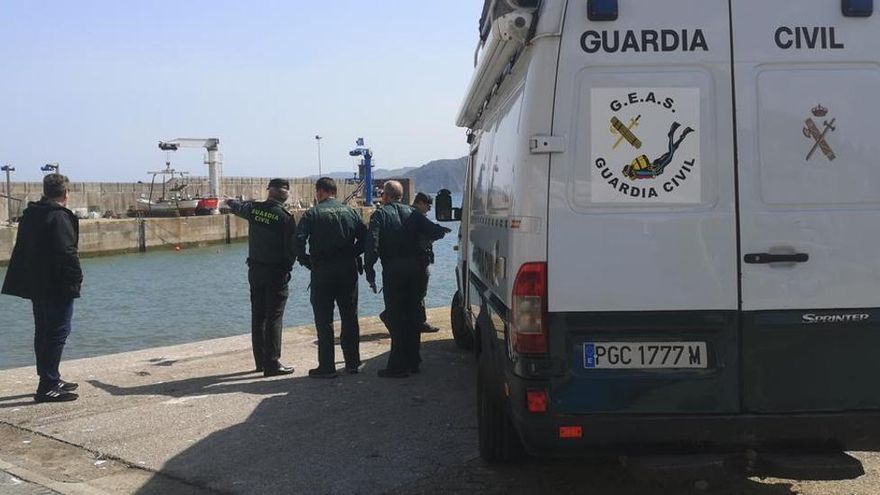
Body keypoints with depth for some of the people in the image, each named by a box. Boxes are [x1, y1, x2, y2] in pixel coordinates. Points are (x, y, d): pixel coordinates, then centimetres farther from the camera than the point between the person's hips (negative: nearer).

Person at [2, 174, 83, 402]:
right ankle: (48, 385, -7)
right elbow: (67, 253, -22)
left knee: (43, 332, 15)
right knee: (58, 332, -5)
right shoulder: (60, 217, -16)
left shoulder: (29, 215, 12)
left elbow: (22, 248, 17)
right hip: (57, 287, -9)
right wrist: (76, 279, -12)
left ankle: (50, 380, 25)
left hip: (35, 286, 9)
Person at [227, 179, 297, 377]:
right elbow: (292, 249, -13)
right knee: (274, 318, -4)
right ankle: (272, 364, -5)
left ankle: (261, 361, 21)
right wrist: (287, 267, 5)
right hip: (276, 272, -6)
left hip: (255, 270, 6)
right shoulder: (285, 217, -15)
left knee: (258, 316, 13)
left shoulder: (254, 208, 0)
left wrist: (230, 201, 47)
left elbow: (238, 207, 24)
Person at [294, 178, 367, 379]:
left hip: (322, 270, -4)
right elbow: (364, 237, 2)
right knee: (350, 317, 12)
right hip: (348, 269, 4)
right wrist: (352, 255, 9)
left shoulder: (313, 213, -5)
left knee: (324, 319, 2)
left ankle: (327, 366, 1)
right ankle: (352, 362, 16)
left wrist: (305, 261, -2)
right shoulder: (350, 211, 7)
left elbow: (298, 240, -15)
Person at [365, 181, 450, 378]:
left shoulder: (380, 215, -3)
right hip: (415, 269, 4)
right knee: (412, 315, 14)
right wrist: (442, 230, 23)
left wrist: (370, 273, -11)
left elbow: (372, 244, -14)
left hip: (393, 271, -4)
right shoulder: (412, 213, 9)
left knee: (396, 318, -1)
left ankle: (398, 366, -2)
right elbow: (432, 231, 0)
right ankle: (413, 361, 20)